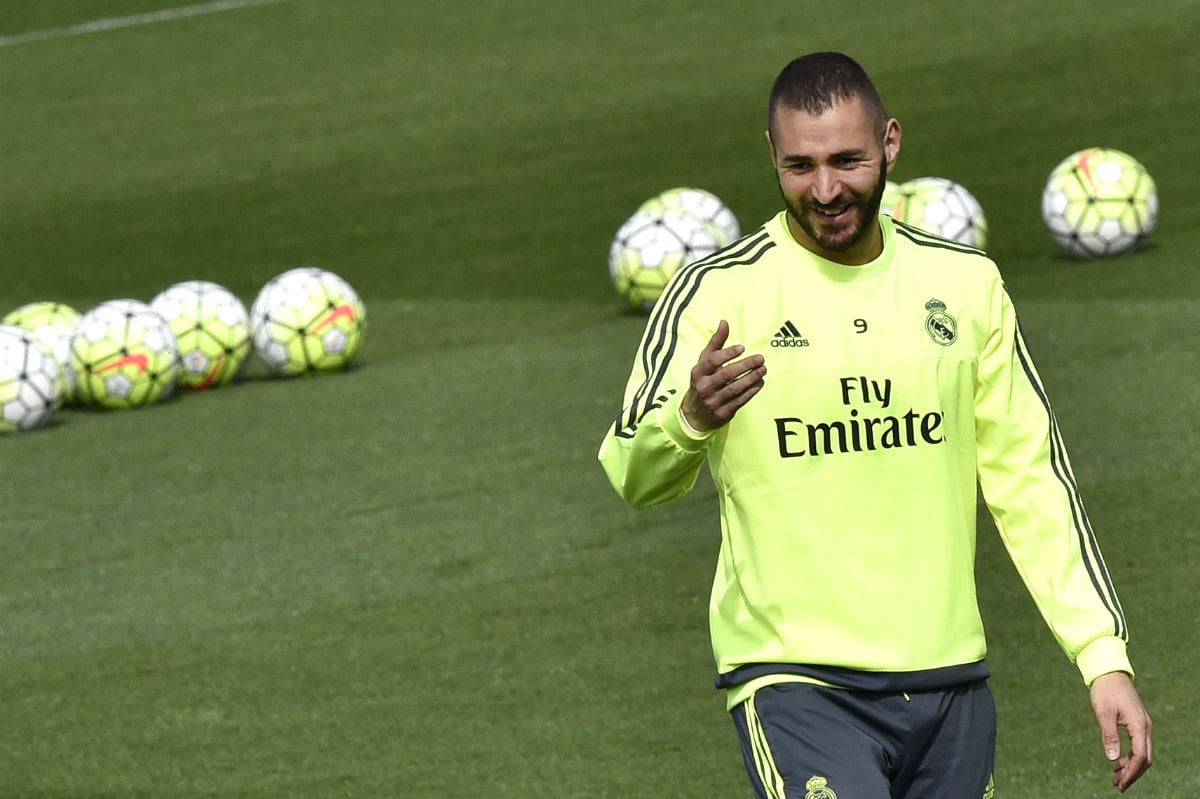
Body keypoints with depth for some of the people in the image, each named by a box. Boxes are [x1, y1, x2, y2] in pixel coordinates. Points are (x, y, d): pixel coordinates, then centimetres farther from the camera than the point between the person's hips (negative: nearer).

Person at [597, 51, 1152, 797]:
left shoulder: (966, 283, 9)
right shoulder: (719, 292, -4)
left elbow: (1032, 479, 13)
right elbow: (633, 476, -13)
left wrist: (1104, 656, 5)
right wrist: (690, 419, -36)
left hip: (949, 680, 5)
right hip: (794, 678, -5)